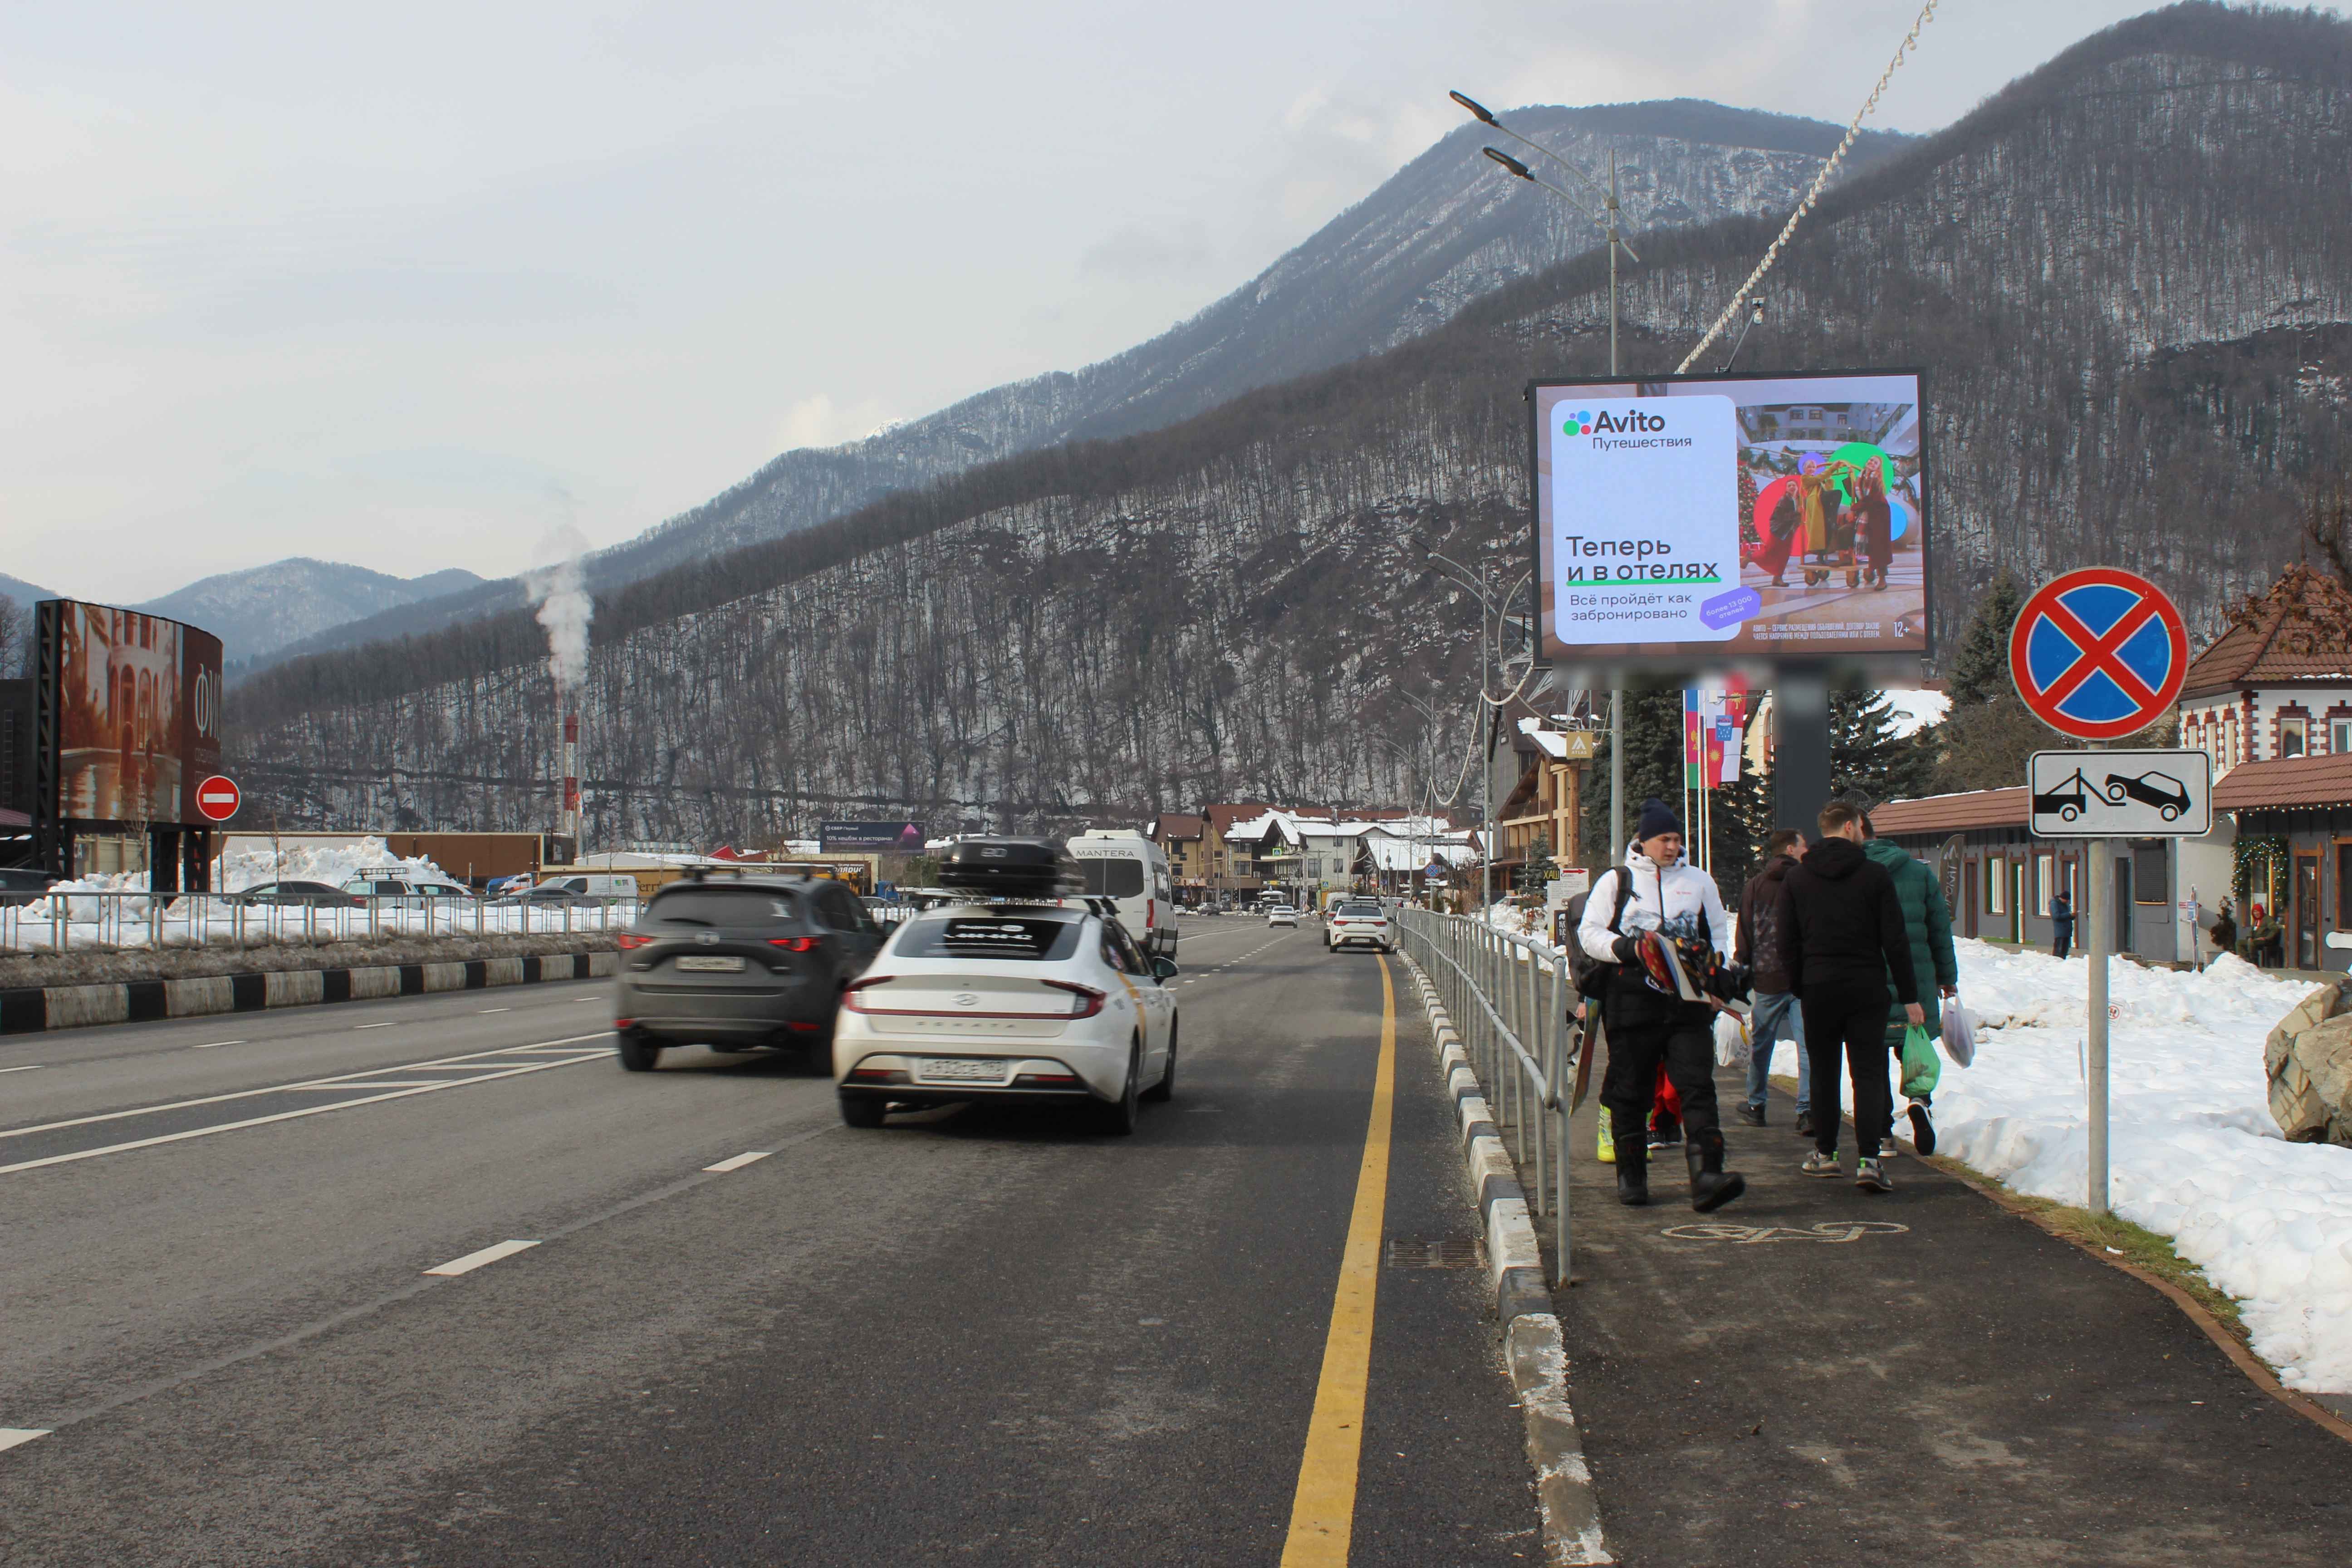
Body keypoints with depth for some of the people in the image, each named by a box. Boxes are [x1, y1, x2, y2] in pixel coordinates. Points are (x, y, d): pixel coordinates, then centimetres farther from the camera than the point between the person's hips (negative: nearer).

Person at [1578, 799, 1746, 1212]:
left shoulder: (1699, 881, 15)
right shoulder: (1616, 881, 7)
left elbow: (1719, 932, 23)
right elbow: (1589, 933, 3)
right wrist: (1626, 949, -15)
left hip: (1688, 1005, 1)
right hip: (1632, 1002, -1)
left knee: (1698, 1087, -11)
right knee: (1630, 1092, 4)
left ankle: (1706, 1177, -19)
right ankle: (1631, 1176, 16)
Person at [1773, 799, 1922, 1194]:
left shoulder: (1795, 879, 4)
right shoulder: (1875, 875, -4)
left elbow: (1789, 942, 6)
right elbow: (1895, 941, -5)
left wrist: (1799, 989, 15)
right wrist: (1909, 997, -1)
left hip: (1818, 988, 2)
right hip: (1866, 989, -2)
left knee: (1824, 1072, 14)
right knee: (1869, 1072, -2)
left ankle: (1825, 1153, 19)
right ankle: (1868, 1159, -14)